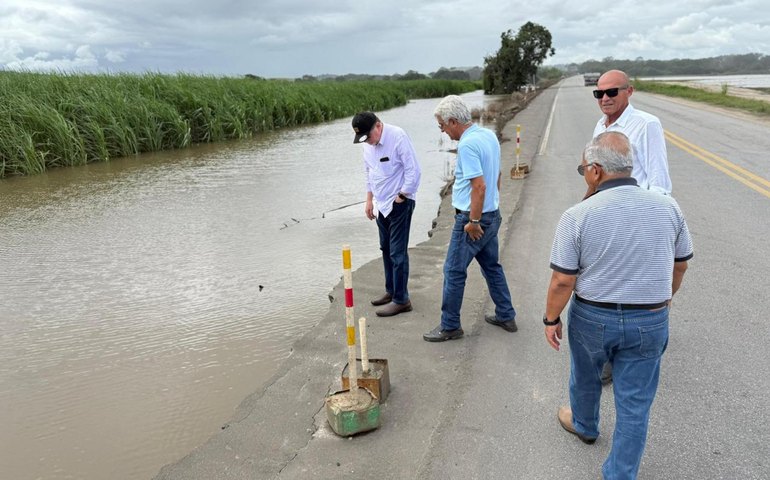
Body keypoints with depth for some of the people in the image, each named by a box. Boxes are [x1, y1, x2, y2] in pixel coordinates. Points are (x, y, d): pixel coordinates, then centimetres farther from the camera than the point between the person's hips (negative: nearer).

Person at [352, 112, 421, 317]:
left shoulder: (398, 137, -20)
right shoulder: (368, 143, 4)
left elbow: (413, 170, -19)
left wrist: (401, 197, -14)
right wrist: (369, 200, 14)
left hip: (399, 204, -8)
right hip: (382, 204, 8)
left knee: (398, 252, -5)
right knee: (386, 249, 16)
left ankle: (401, 300, 5)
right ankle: (391, 291, 30)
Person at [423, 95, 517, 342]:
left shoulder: (467, 144, -21)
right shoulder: (489, 135, 8)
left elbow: (479, 186, -27)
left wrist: (474, 222, -20)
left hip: (473, 219, -9)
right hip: (492, 215, 10)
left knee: (454, 271, 1)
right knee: (492, 266, 20)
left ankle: (450, 326, 12)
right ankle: (506, 316, 30)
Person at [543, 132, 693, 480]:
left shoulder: (577, 216, -19)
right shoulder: (668, 207, -7)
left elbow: (562, 282, -16)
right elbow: (680, 265, 6)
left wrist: (551, 319, -1)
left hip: (592, 318, -1)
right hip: (649, 322, 2)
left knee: (585, 378, 27)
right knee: (635, 405, 13)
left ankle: (584, 425, 53)